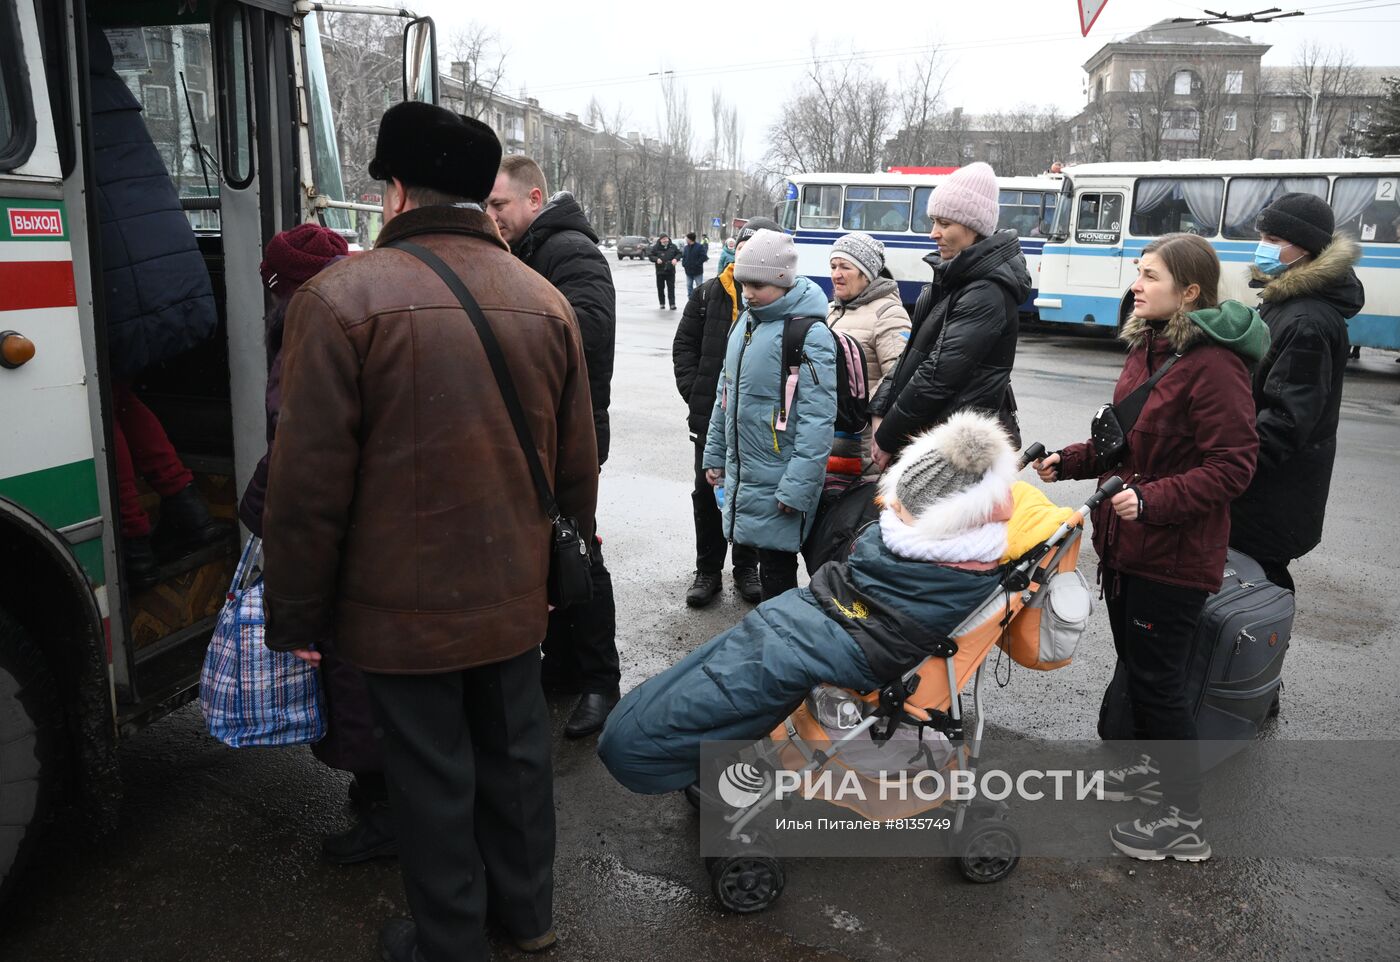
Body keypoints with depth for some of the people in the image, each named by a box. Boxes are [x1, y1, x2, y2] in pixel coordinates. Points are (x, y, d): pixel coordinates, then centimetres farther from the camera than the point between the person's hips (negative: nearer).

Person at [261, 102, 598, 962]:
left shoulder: (344, 296, -14)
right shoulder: (546, 300, 0)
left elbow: (310, 480, -14)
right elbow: (577, 464, 5)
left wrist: (296, 613, -2)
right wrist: (558, 568, 19)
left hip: (403, 603, -4)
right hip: (514, 594, 5)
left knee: (433, 776, 11)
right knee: (515, 750, 20)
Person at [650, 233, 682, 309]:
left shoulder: (673, 247, 3)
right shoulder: (655, 247, -3)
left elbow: (679, 253, 13)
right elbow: (650, 255, -1)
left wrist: (676, 259, -8)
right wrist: (656, 259, -19)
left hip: (670, 271, 0)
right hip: (660, 271, 0)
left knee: (671, 288, -4)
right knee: (660, 288, 6)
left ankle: (672, 304, -4)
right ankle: (662, 303, 18)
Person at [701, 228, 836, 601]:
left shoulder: (809, 336, -16)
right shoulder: (744, 322, 10)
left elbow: (817, 420, -19)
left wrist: (797, 487, -21)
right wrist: (715, 454, 18)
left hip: (778, 483, -7)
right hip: (742, 473, 7)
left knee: (776, 573, 1)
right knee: (763, 556, 17)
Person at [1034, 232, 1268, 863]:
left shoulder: (1213, 363, -19)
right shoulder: (1147, 348, 9)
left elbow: (1232, 466, -22)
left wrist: (1153, 499, -31)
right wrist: (1071, 461, 5)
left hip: (1174, 556, -9)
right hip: (1125, 543, 9)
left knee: (1159, 679, 0)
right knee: (1135, 663, 22)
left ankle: (1185, 821, 16)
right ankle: (1156, 765, 44)